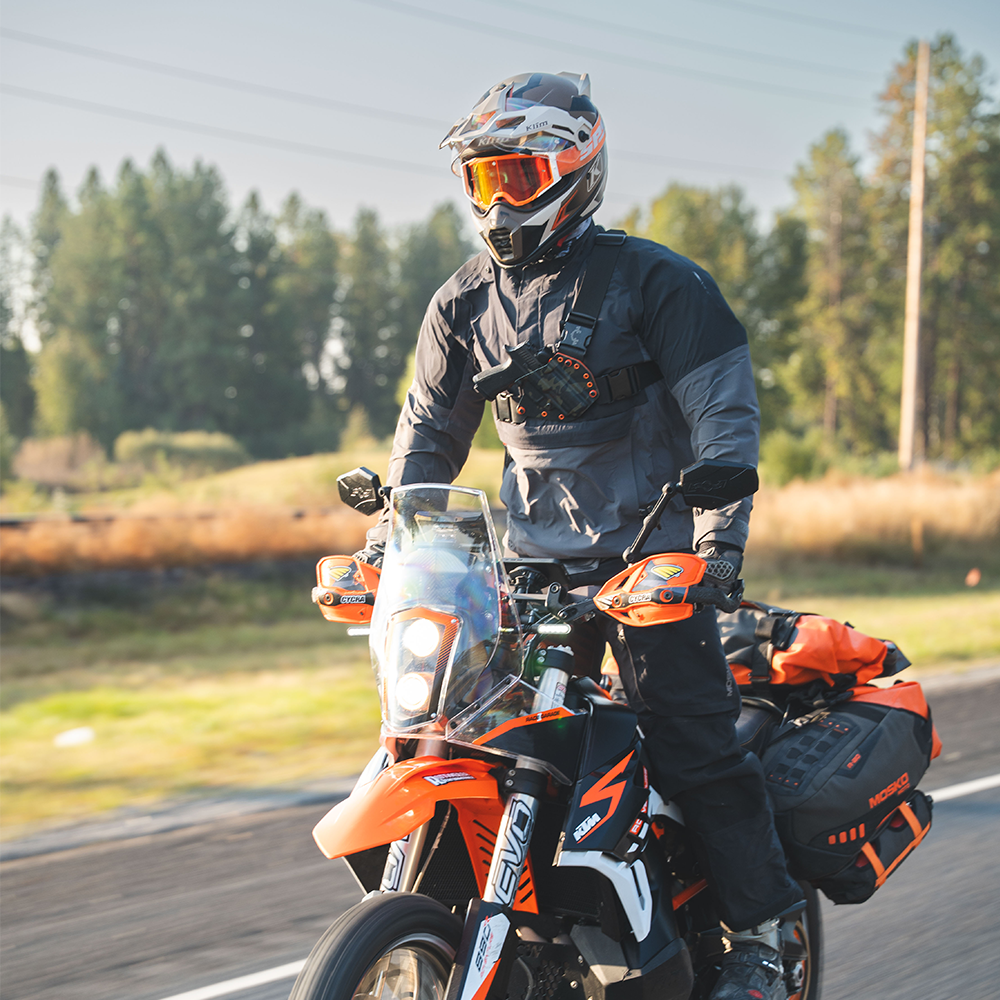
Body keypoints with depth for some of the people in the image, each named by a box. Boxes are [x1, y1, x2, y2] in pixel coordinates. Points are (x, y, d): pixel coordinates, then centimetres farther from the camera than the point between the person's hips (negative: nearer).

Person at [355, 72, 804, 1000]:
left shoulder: (655, 281, -6)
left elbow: (726, 411, -8)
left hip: (652, 554, -5)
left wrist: (720, 530, -19)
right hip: (534, 557, 5)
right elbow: (429, 427, 19)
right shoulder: (463, 301, 9)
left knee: (692, 742, -10)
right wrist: (387, 531, 7)